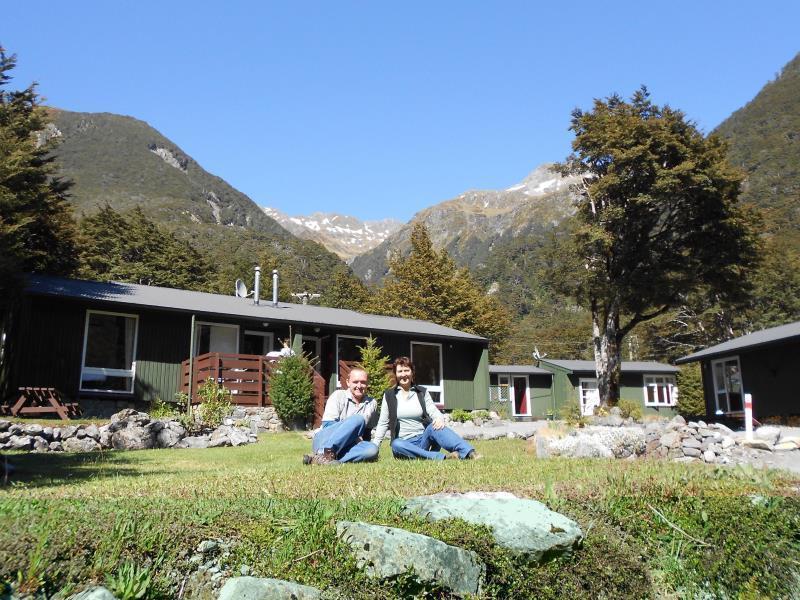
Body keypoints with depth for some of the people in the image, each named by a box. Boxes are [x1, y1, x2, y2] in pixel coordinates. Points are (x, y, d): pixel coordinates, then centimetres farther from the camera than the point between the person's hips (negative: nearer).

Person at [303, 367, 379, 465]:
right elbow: (328, 424, -8)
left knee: (372, 449, -30)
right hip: (324, 441, -4)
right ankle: (325, 454, -39)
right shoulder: (338, 395, 1)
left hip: (343, 446, 4)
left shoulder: (371, 404, 13)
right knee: (357, 419, -26)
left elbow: (367, 431, 15)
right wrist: (354, 436, -14)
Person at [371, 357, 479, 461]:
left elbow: (433, 411, -4)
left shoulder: (422, 392, 9)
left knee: (435, 427, -32)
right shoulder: (389, 395, 7)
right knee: (396, 445, -36)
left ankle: (470, 454, -51)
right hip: (406, 444, 0)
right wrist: (374, 445, -4)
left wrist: (440, 419, -28)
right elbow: (383, 423, 7)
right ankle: (441, 457, -48)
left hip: (424, 439, 0)